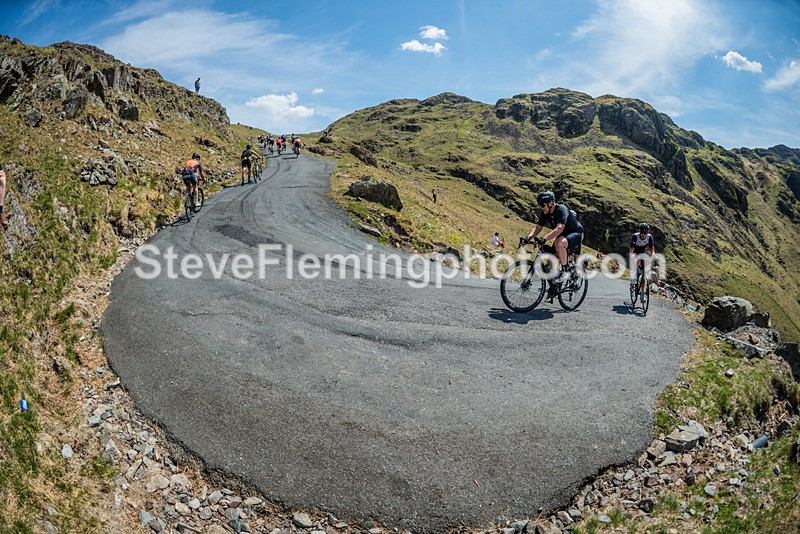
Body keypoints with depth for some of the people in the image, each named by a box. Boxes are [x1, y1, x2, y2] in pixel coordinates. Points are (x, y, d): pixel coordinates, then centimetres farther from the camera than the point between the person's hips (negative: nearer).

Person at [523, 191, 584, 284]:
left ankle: (564, 272, -23)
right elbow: (538, 227, -3)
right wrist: (529, 237, -22)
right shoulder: (545, 213, -5)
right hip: (563, 235, 8)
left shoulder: (561, 209, -28)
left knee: (559, 243, -37)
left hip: (576, 233, -8)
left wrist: (544, 239, -52)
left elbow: (560, 228, -41)